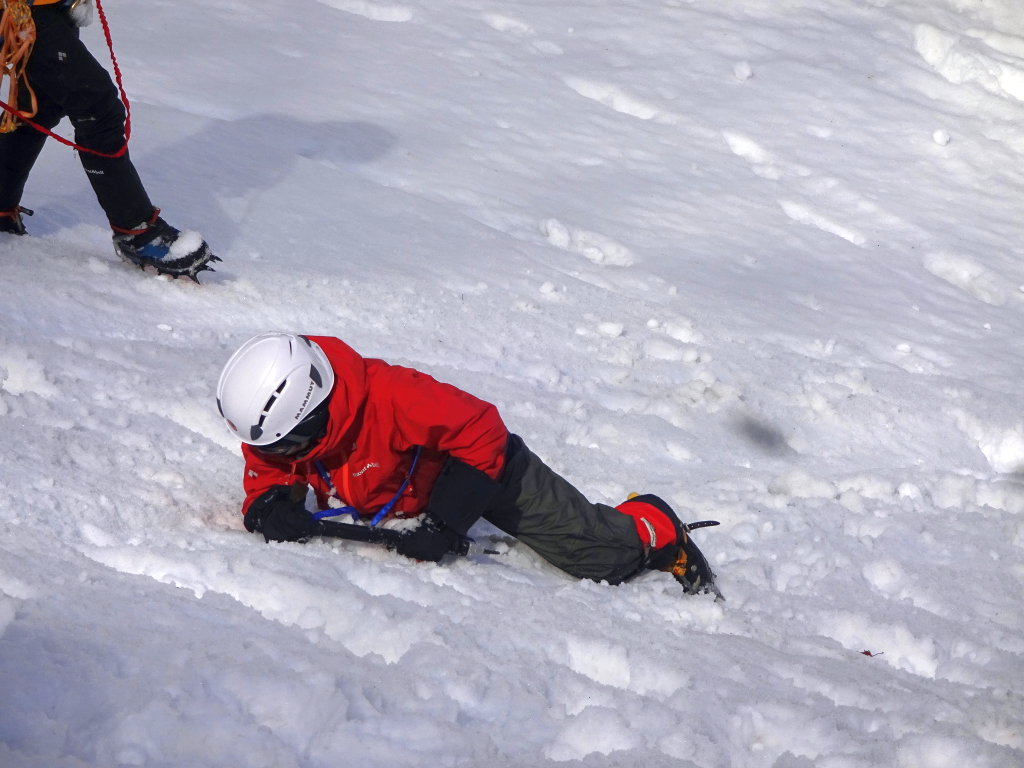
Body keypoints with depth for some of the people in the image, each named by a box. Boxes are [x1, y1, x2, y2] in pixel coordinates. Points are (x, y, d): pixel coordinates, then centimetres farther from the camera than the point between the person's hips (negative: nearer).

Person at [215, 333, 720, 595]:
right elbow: (266, 483, -13)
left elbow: (482, 431, -37)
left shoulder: (390, 397, -44)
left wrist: (445, 523, -39)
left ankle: (657, 531, 29)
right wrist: (270, 509, -40)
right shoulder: (273, 430, -25)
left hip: (486, 465, -6)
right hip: (405, 495, 6)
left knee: (602, 557, -6)